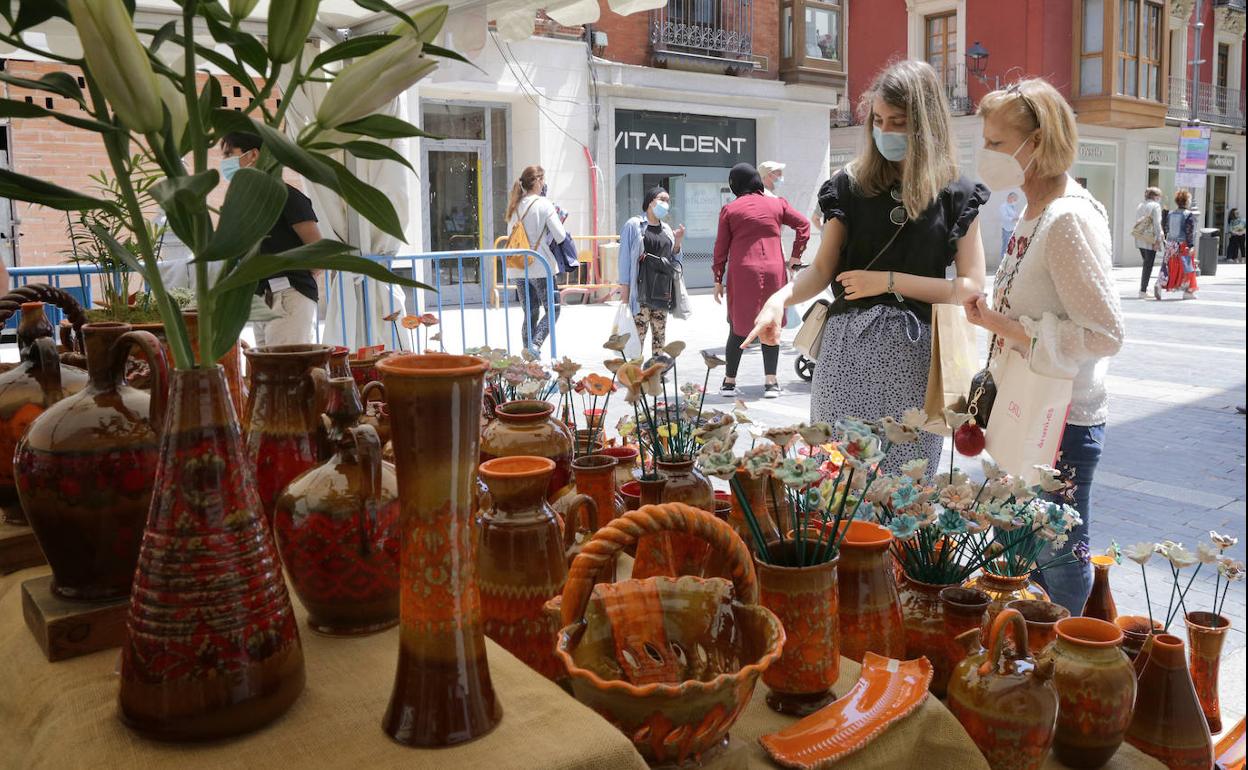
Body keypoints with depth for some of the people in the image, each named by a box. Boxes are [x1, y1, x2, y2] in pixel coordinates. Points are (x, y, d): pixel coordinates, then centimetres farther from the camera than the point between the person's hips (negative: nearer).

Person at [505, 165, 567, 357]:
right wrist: (557, 220, 8)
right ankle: (535, 345, -13)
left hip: (518, 269, 6)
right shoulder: (544, 204, -9)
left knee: (530, 313, 12)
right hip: (540, 267, -6)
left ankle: (529, 354, 10)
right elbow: (560, 236, -12)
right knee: (552, 310, 6)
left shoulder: (515, 206, 9)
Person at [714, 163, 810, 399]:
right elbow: (804, 225, 6)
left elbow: (721, 248, 4)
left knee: (738, 328, 7)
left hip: (741, 275, -1)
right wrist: (796, 256, 11)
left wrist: (718, 280, 9)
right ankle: (771, 382, 5)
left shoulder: (729, 210, 3)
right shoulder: (776, 204, 8)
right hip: (773, 272, 1)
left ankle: (729, 382, 11)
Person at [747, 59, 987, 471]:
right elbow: (822, 270, 4)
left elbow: (972, 286, 0)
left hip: (914, 354, -1)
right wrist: (781, 297, -16)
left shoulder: (956, 194, 3)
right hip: (848, 347, 1)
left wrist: (890, 281, -8)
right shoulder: (852, 184, 6)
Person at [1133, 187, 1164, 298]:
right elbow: (1157, 223, -13)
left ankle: (1144, 289, 17)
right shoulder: (1155, 206, -7)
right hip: (1150, 239, -7)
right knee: (1148, 265, -3)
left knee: (1145, 264, 16)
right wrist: (1158, 239, -13)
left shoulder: (1140, 206, 15)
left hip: (1139, 240, 7)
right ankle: (1143, 291, -4)